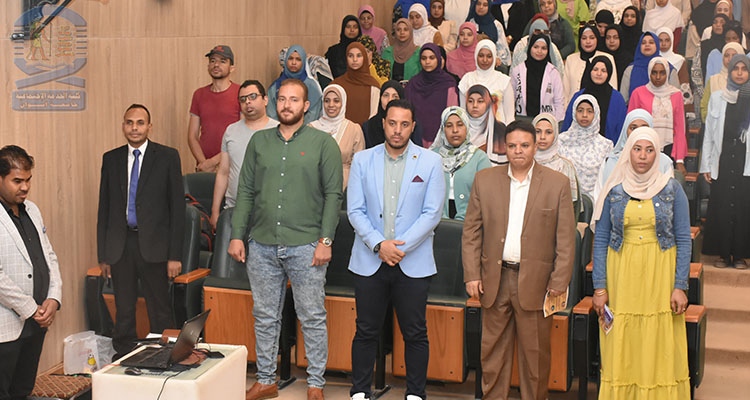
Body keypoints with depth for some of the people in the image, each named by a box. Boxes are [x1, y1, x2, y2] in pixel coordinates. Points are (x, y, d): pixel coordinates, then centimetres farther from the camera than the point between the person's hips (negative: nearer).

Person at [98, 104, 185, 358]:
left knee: (160, 312, 2)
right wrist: (103, 254, 6)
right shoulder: (111, 159, 9)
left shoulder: (167, 157, -1)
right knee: (123, 312, 10)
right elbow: (104, 208, 11)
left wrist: (175, 254, -8)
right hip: (120, 245, 3)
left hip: (153, 245, -3)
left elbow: (177, 206, -3)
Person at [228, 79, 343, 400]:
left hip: (305, 247, -3)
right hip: (262, 245, 3)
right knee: (265, 316, 11)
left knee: (312, 318, 3)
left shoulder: (323, 143, 1)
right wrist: (237, 235, 4)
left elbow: (333, 194, -3)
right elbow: (245, 191, 11)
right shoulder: (259, 141, 11)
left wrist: (325, 240, -10)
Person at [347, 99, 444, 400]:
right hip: (370, 260, 1)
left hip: (413, 263, -1)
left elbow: (432, 213, -4)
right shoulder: (362, 160, 5)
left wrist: (401, 246, -12)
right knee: (366, 331, 7)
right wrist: (379, 244, -12)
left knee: (415, 334, 5)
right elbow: (355, 210, 1)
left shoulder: (430, 162, 1)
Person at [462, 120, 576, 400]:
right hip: (495, 279, 2)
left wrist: (559, 282, -5)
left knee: (535, 353, 6)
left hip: (535, 282, -2)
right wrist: (472, 275, -1)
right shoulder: (485, 180, 6)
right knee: (493, 351, 10)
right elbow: (471, 232, 7)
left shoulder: (558, 183, 1)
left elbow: (566, 238, 0)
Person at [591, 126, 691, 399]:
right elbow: (600, 241, 4)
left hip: (660, 276, -1)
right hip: (621, 277, 1)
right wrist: (600, 287, -3)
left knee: (660, 348, 1)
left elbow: (684, 240, 2)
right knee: (621, 351, 2)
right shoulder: (614, 192, 4)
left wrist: (680, 286, -6)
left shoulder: (672, 190, 3)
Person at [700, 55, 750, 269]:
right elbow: (709, 133, 10)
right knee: (721, 206, 0)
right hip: (722, 160, 1)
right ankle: (723, 253, 10)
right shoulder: (717, 98, 11)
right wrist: (706, 165, 6)